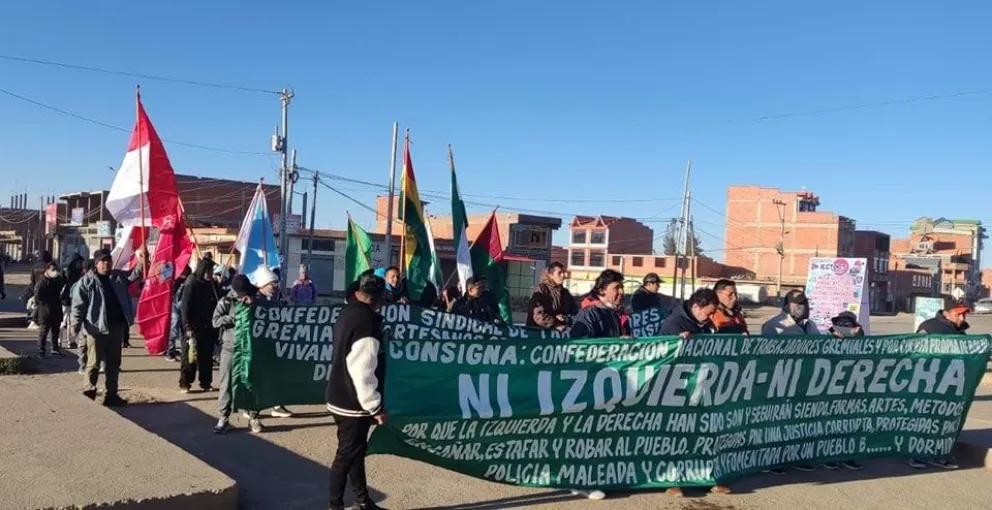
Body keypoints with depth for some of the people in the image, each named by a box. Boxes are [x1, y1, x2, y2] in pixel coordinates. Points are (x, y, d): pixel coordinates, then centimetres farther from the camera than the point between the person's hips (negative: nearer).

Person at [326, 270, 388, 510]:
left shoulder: (348, 312, 5)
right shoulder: (366, 322, -25)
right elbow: (362, 372, -26)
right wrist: (375, 407, -18)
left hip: (341, 397, 9)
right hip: (352, 403, -9)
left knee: (355, 450, 18)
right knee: (347, 454, 4)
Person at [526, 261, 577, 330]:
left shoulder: (565, 293, 15)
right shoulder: (540, 292, -3)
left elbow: (574, 311, 11)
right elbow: (538, 316, -12)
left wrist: (566, 319, -8)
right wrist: (558, 322, -10)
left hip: (563, 330, 5)